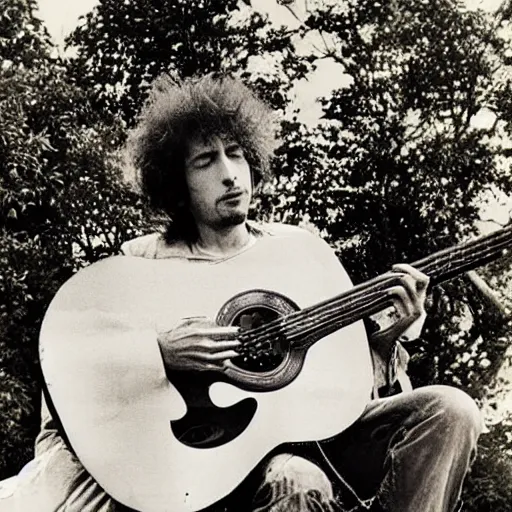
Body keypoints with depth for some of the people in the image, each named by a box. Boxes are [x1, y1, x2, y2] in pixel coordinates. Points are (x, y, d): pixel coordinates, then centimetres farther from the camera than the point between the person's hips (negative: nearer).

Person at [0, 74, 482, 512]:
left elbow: (349, 357, 17)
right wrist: (157, 352, -21)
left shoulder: (301, 246, 14)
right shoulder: (145, 259, 2)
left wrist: (390, 332, -4)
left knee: (449, 410, -17)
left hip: (317, 428, 5)